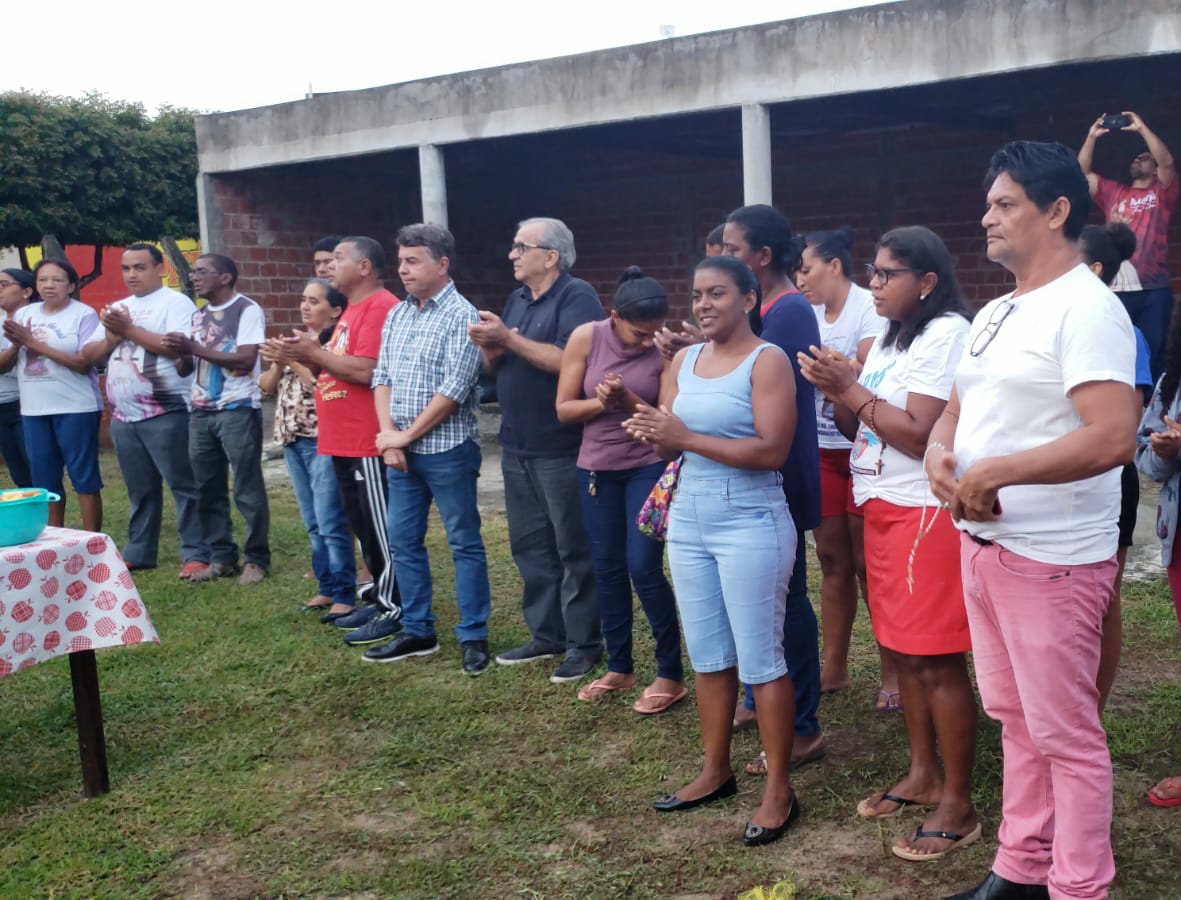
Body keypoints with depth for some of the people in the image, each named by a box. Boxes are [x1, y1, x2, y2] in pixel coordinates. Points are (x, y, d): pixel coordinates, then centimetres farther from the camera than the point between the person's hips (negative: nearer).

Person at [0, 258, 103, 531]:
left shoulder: (84, 314, -5)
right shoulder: (23, 314, 10)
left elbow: (84, 364, -16)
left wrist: (35, 344, -16)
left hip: (76, 408, -5)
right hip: (34, 410, 6)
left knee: (84, 477, -1)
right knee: (44, 481, 11)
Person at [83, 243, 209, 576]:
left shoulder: (176, 303, -4)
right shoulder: (117, 307, 18)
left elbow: (180, 348, -20)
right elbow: (89, 355, 15)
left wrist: (130, 330, -13)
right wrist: (112, 338, -6)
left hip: (166, 414, -7)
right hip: (123, 416, 7)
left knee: (183, 486, -4)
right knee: (140, 490, 14)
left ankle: (197, 555, -1)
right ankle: (138, 553, 22)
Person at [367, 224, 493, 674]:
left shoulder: (461, 316, -11)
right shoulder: (396, 315, 11)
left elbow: (454, 388, -17)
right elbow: (382, 377, 10)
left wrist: (406, 435, -12)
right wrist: (388, 436, -4)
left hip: (447, 450, -7)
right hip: (401, 450, 7)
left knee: (464, 544, 2)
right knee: (404, 542, 11)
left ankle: (474, 637, 11)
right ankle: (417, 631, 23)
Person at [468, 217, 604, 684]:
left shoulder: (577, 296, -11)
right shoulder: (517, 299, 15)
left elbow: (572, 361, -25)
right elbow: (496, 366, 16)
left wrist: (508, 338, -19)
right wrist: (488, 345, -6)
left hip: (562, 449, -8)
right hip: (517, 447, 9)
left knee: (574, 549, 1)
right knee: (530, 546, 14)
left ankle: (585, 644, 11)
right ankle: (546, 635, 26)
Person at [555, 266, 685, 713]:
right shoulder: (586, 338, -9)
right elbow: (563, 408, -5)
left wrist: (627, 400, -25)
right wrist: (601, 402, -23)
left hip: (650, 467, -3)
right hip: (596, 468, 3)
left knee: (643, 567, -8)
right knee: (607, 569, 10)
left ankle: (671, 674, 6)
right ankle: (619, 667, 25)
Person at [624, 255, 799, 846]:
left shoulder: (767, 360, -10)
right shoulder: (683, 362, 10)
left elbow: (771, 450, -20)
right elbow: (670, 448, 11)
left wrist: (687, 437, -21)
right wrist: (653, 434, -13)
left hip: (750, 522, -7)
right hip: (688, 518, 7)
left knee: (759, 659, 0)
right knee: (705, 654, 15)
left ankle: (779, 792, 12)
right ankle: (716, 771, 29)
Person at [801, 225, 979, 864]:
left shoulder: (945, 333, -13)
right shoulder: (888, 339, 15)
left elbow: (918, 435, -20)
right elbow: (858, 429, 14)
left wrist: (850, 388, -16)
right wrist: (838, 392, -4)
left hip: (926, 515, -9)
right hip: (883, 511, 9)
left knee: (937, 662, -3)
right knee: (901, 651, 14)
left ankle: (958, 805, 7)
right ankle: (922, 775, 28)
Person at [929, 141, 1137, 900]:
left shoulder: (1086, 309, -14)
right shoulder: (994, 314, 14)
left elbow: (1114, 438, -25)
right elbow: (957, 411, 19)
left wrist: (996, 471, -20)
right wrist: (940, 453, -4)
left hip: (1051, 559, -9)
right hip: (982, 546, 9)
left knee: (1065, 735, 2)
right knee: (1016, 720, 17)